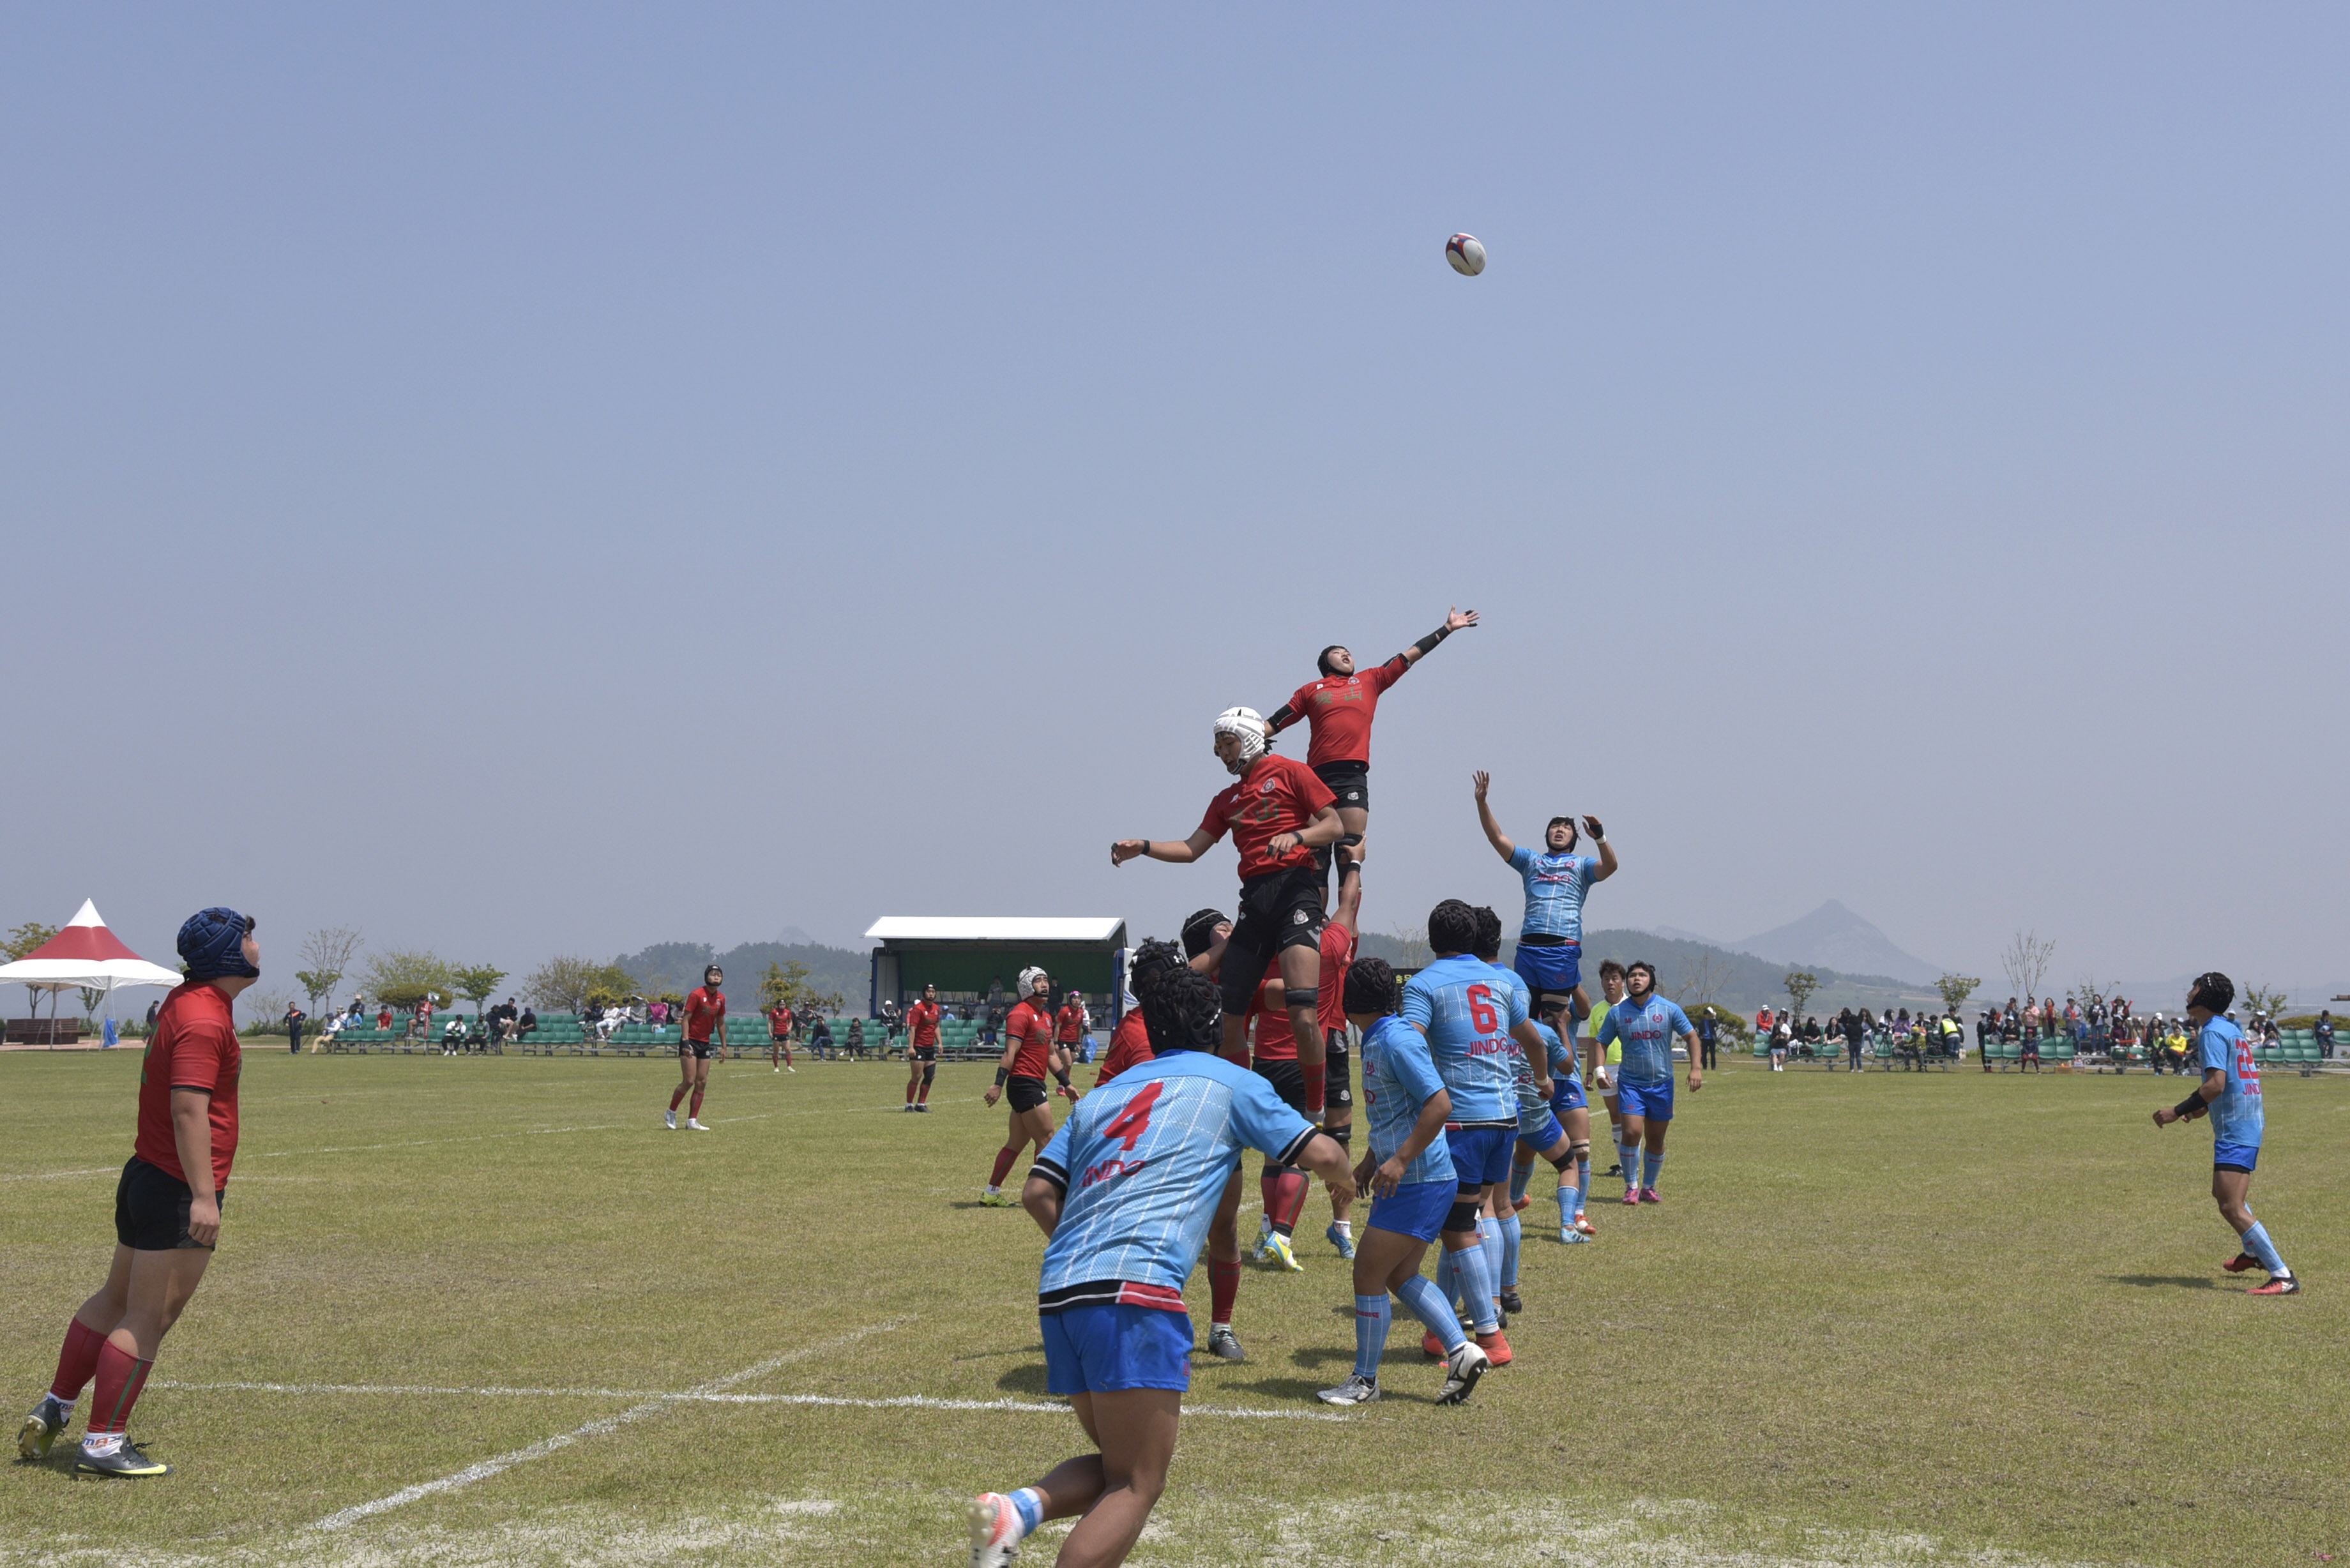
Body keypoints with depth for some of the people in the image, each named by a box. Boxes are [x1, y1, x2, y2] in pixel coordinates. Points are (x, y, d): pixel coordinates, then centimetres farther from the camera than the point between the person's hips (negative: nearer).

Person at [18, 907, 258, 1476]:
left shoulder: (187, 999, 14)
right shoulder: (204, 1020, -19)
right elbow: (189, 1110, -27)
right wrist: (203, 1196, -29)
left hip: (147, 1176, 10)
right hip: (179, 1190, -10)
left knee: (116, 1299, 20)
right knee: (148, 1319, -4)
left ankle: (55, 1409, 28)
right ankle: (102, 1444, 0)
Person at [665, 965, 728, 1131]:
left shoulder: (721, 998, 8)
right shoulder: (696, 995, -12)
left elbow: (721, 1023, 17)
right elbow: (686, 1019, -13)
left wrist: (723, 1046, 15)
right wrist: (685, 1042, -21)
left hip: (705, 1044, 7)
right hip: (691, 1042, -7)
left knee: (702, 1083, 2)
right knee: (689, 1081, -12)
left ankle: (692, 1121, 6)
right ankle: (671, 1114, 7)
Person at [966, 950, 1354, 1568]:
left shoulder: (1104, 1095, 25)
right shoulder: (1230, 1082, 12)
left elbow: (1037, 1193, 19)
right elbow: (1319, 1153, 12)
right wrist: (1346, 1178, 35)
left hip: (1058, 1289, 6)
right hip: (1136, 1292, -6)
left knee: (1115, 1467, 19)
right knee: (1136, 1487, -2)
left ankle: (1020, 1507, -9)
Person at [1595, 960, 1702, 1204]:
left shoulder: (1668, 1009, -3)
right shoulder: (1617, 1012, -2)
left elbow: (1691, 1037, 4)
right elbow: (1601, 1043, 6)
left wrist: (1696, 1068, -8)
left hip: (1662, 1083, 1)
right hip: (1631, 1082, -1)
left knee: (1656, 1139, 7)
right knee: (1632, 1132, -16)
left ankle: (1649, 1188, 23)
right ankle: (1630, 1188, -2)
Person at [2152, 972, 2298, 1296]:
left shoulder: (2212, 1032, -15)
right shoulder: (2230, 1029, 16)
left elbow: (2216, 1084, -25)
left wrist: (2178, 1111, -21)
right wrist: (2201, 1109, 31)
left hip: (2235, 1131, -11)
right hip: (2251, 1121, 11)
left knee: (2232, 1207, -16)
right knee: (2222, 1192, 29)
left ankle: (2283, 1277, -19)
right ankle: (2255, 1252, 48)